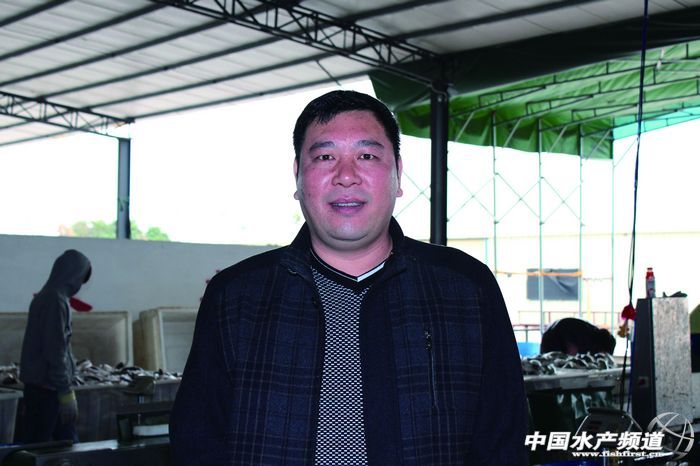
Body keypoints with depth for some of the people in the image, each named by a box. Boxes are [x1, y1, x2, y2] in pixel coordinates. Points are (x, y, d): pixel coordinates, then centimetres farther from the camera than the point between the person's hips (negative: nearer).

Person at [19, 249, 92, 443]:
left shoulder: (44, 296, 14)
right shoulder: (57, 300, -15)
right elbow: (56, 351, -20)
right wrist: (66, 391, -18)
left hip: (37, 384, 9)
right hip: (48, 388, -9)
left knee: (68, 442, 10)